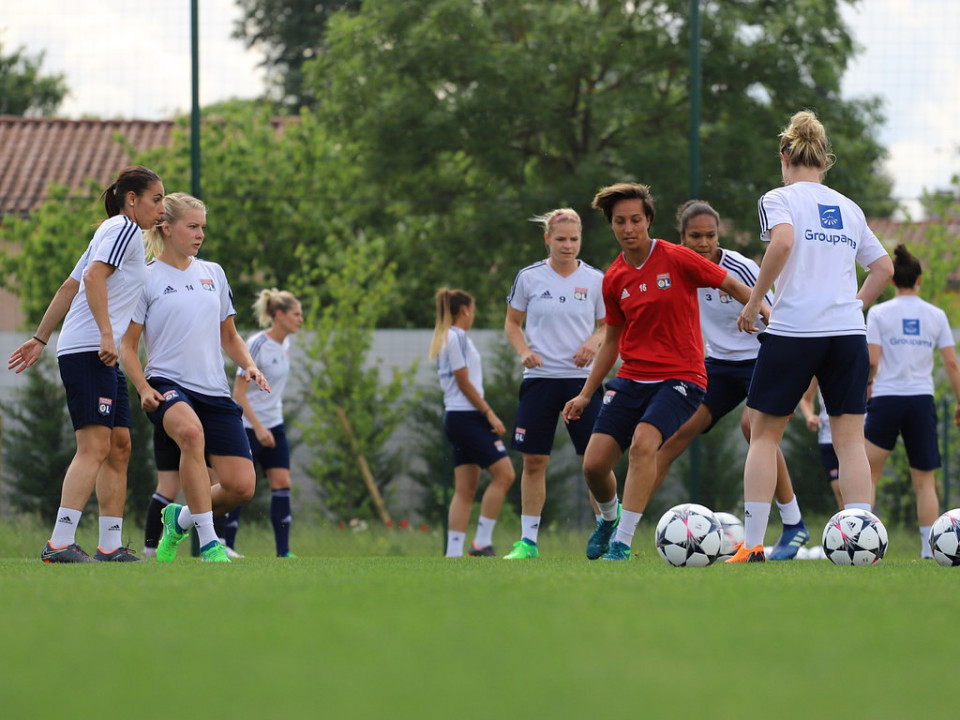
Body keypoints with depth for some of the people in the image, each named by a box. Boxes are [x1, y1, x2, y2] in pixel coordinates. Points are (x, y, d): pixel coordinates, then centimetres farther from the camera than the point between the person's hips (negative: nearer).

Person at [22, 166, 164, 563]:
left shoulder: (116, 232, 24)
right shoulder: (124, 229, -5)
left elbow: (69, 287, 24)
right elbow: (94, 277, -19)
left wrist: (39, 339, 25)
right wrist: (106, 334, -25)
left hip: (104, 358, 10)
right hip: (88, 351, -10)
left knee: (119, 446, 8)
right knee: (95, 446, -16)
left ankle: (110, 545, 8)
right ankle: (60, 543, -22)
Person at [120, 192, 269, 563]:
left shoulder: (213, 273, 15)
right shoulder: (146, 278, 0)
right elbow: (128, 345, 0)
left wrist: (249, 365, 6)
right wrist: (144, 388, -16)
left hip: (214, 389, 5)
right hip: (168, 384, -5)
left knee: (241, 486, -8)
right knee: (191, 432, -40)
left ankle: (180, 518, 23)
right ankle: (208, 543, -35)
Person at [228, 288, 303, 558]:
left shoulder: (285, 344, 5)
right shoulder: (257, 345, -18)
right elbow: (238, 392, -19)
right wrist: (258, 427, -24)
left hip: (274, 425, 7)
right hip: (248, 426, -7)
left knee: (282, 483, -2)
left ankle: (283, 552, -3)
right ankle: (225, 548, 6)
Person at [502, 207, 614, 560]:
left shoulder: (595, 280, 2)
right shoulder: (529, 278, 2)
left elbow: (608, 325, 10)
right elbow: (512, 323, 10)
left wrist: (595, 341, -12)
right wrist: (524, 351, -8)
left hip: (582, 378, 0)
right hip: (540, 378, 0)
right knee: (533, 461, 0)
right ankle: (528, 541, 8)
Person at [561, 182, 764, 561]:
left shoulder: (677, 259, -7)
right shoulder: (614, 280, 7)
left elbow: (733, 286, 1)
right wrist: (585, 394, 18)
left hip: (681, 377, -5)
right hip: (632, 379, 5)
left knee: (643, 442, -30)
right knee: (594, 463, -6)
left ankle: (622, 543, -24)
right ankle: (609, 516, 30)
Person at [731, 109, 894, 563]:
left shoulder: (779, 199, 1)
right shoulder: (849, 209, 17)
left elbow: (783, 241, -19)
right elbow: (884, 267, 22)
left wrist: (753, 302, -12)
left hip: (793, 329, -4)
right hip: (848, 332, 4)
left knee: (764, 434, 7)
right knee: (850, 440, 3)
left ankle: (752, 546, 1)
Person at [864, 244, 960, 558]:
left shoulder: (878, 313, -1)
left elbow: (872, 361, -7)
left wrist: (867, 383, 12)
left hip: (886, 399, -2)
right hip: (922, 401, 2)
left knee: (866, 474, 4)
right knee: (925, 482, 6)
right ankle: (929, 551, -2)